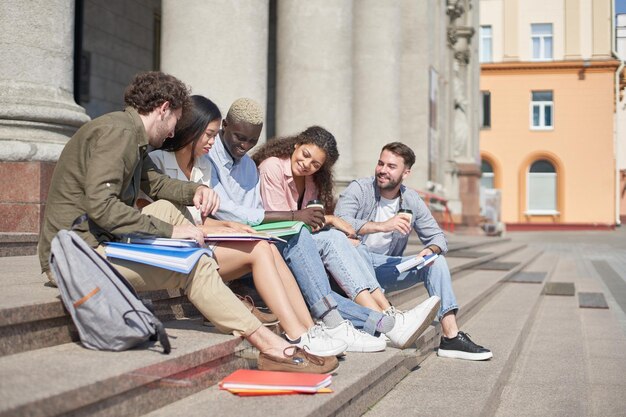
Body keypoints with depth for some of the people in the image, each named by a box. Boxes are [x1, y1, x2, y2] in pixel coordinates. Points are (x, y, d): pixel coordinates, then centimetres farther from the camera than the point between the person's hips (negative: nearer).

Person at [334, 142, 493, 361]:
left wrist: (431, 250, -17)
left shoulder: (412, 201, 4)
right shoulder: (359, 189, -10)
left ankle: (451, 338, -19)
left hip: (385, 269, 4)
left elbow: (437, 237, 7)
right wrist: (382, 226, -37)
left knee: (436, 261, -12)